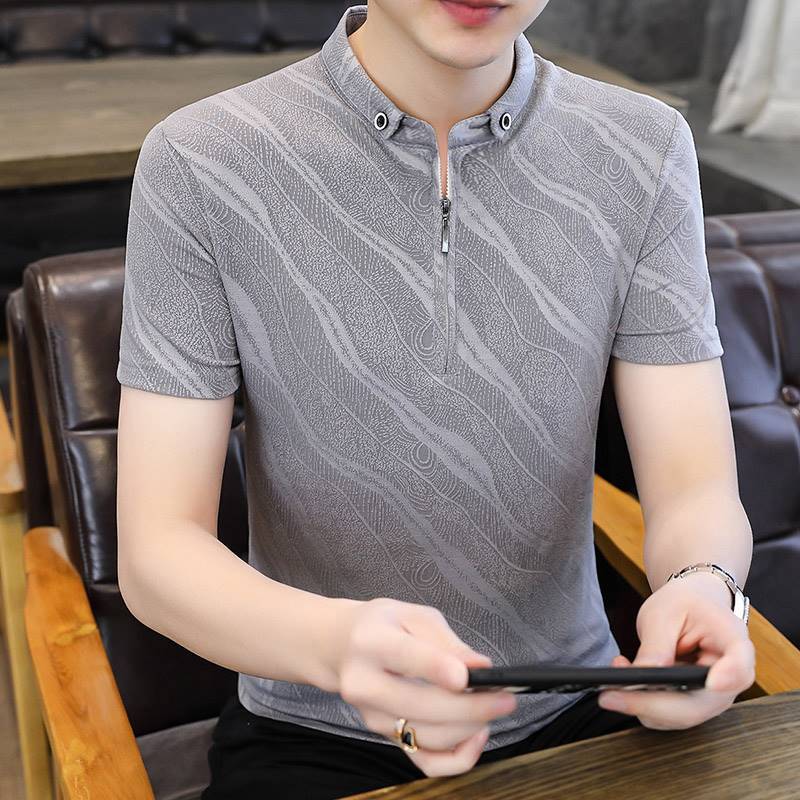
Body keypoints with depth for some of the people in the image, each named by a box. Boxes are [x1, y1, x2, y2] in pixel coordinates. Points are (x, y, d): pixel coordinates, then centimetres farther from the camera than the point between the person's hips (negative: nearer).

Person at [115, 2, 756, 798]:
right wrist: (335, 641, -35)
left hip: (576, 712, 2)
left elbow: (696, 489, -6)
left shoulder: (647, 151, -5)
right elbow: (155, 555, -14)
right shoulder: (197, 165, -13)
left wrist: (701, 583, -30)